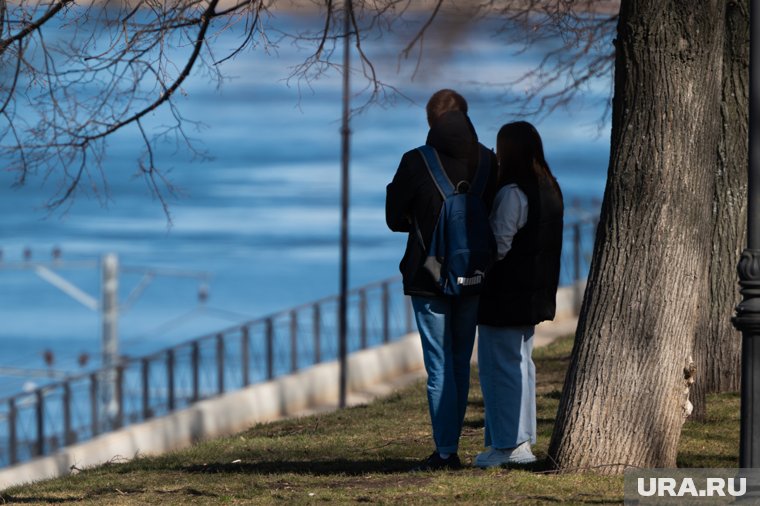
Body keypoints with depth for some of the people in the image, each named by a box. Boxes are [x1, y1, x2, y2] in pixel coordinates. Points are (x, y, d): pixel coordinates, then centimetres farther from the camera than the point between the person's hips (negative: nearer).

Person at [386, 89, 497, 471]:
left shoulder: (415, 163, -13)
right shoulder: (486, 161, -3)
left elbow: (395, 219, -4)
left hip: (428, 277, -4)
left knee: (439, 365, -1)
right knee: (460, 363, 13)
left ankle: (445, 452, -3)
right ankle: (449, 448, 17)